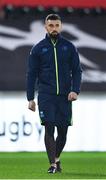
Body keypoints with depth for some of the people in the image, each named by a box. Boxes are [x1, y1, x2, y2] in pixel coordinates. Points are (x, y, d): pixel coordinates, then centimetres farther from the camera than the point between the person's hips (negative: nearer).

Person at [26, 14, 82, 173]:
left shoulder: (69, 47, 7)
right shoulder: (38, 48, 4)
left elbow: (77, 70, 8)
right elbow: (31, 74, 6)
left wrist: (75, 90, -7)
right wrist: (30, 99, 1)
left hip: (65, 95, 2)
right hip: (46, 96, -1)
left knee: (62, 131, 5)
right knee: (49, 128, -11)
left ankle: (56, 157, 29)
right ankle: (53, 164, -7)